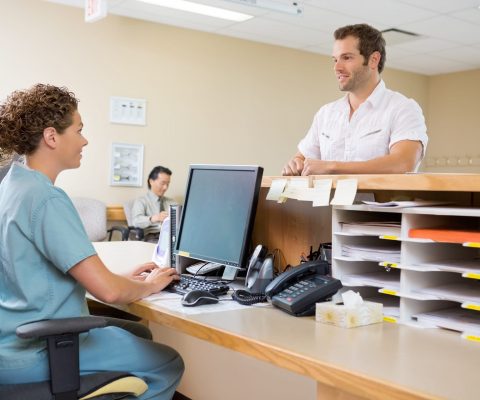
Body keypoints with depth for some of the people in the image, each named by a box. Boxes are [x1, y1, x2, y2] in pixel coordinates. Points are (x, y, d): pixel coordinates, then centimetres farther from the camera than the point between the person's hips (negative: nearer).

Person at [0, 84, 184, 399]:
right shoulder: (47, 199, -23)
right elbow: (107, 291, -27)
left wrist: (126, 278, 10)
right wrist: (150, 285, -5)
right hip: (37, 352, -9)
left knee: (139, 332, 22)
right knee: (168, 364, 3)